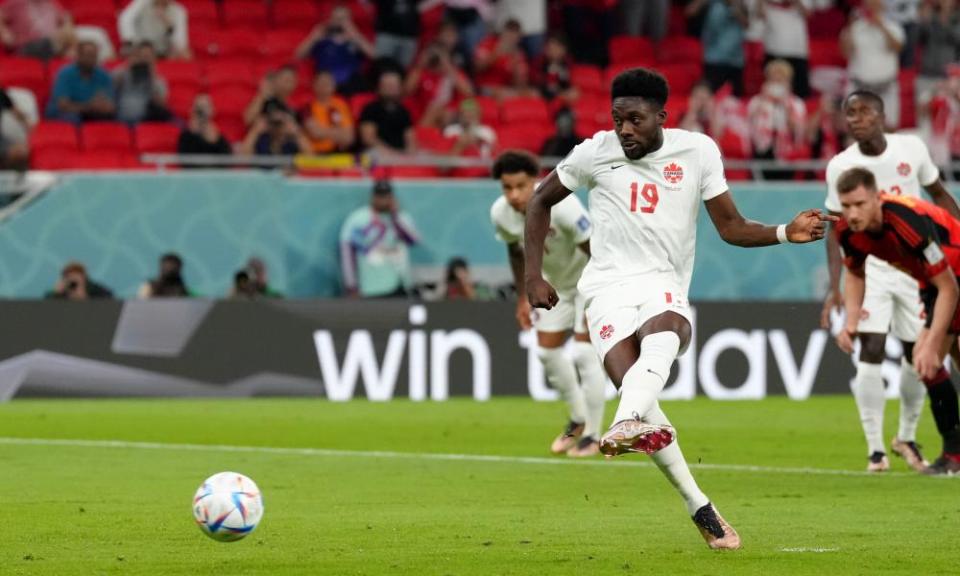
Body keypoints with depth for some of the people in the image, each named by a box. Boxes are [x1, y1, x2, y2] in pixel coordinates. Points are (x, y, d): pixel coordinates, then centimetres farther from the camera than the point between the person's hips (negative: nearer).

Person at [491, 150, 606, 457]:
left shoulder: (562, 207, -36)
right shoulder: (501, 213, -16)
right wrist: (523, 297, 5)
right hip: (556, 283, 7)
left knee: (585, 352, -15)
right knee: (547, 351, 6)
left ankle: (593, 436, -5)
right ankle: (578, 419, 28)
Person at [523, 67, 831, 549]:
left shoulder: (697, 151, 5)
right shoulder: (596, 152, 4)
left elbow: (731, 228, 8)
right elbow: (541, 201, 19)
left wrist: (786, 233, -10)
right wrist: (533, 276, 12)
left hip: (664, 286, 1)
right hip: (608, 287, -1)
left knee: (663, 336, -38)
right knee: (636, 389, -24)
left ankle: (627, 425, -65)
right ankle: (702, 512, -19)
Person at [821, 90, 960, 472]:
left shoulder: (911, 148, -5)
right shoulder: (840, 167, -8)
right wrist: (835, 287, -8)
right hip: (867, 267, -2)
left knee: (917, 354, 7)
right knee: (871, 351, -14)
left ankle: (907, 437, 27)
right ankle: (875, 448, -8)